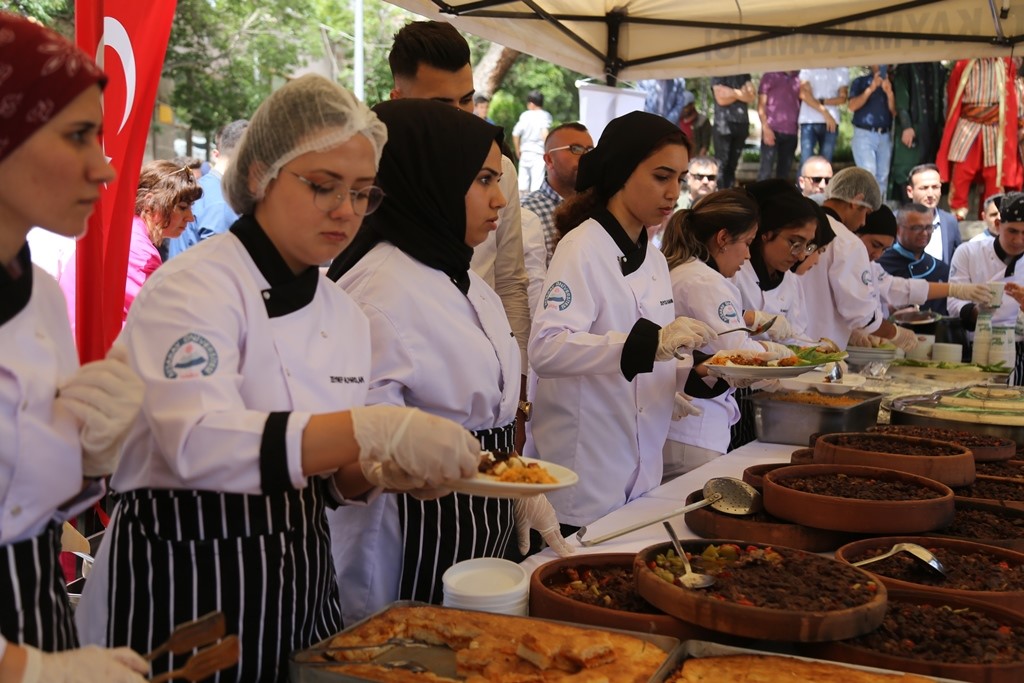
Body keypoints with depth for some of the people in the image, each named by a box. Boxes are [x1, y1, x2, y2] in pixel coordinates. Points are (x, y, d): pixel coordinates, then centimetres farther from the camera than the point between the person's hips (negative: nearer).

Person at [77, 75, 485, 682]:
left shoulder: (346, 314, 7)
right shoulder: (189, 288, -14)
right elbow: (202, 442, -32)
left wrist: (380, 472, -9)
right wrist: (374, 428, -40)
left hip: (300, 578, 7)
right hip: (184, 586, -7)